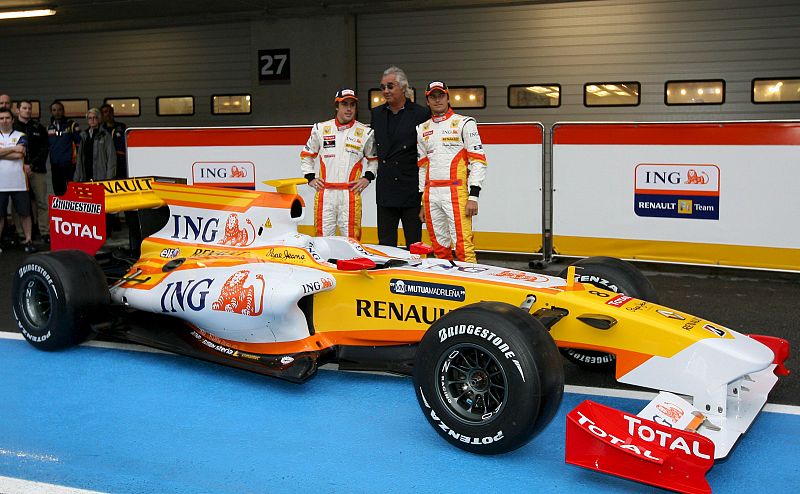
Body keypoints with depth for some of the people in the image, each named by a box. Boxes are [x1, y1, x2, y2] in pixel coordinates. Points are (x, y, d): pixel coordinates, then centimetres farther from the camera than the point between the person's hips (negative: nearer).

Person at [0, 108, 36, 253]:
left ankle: (28, 241, 10)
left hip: (18, 182, -1)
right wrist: (13, 149, -8)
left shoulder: (20, 136, 5)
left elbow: (20, 155, -10)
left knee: (25, 212, 2)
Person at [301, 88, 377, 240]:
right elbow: (306, 155, 17)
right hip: (324, 192, 1)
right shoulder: (321, 129, 8)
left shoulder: (365, 133, 5)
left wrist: (367, 177, 3)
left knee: (351, 238, -2)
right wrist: (310, 178, 8)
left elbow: (374, 158, 16)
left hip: (351, 193, -1)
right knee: (323, 237, 4)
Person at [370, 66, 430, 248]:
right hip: (385, 190, 5)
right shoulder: (377, 113, 12)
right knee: (385, 244, 9)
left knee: (414, 244, 4)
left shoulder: (421, 114, -5)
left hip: (411, 190, -5)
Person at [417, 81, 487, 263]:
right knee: (439, 247, 8)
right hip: (431, 195, 5)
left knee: (463, 246, -13)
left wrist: (473, 196, -13)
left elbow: (478, 161, -4)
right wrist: (422, 202, 16)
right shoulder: (423, 129, 18)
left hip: (456, 192, -5)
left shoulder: (464, 123, 2)